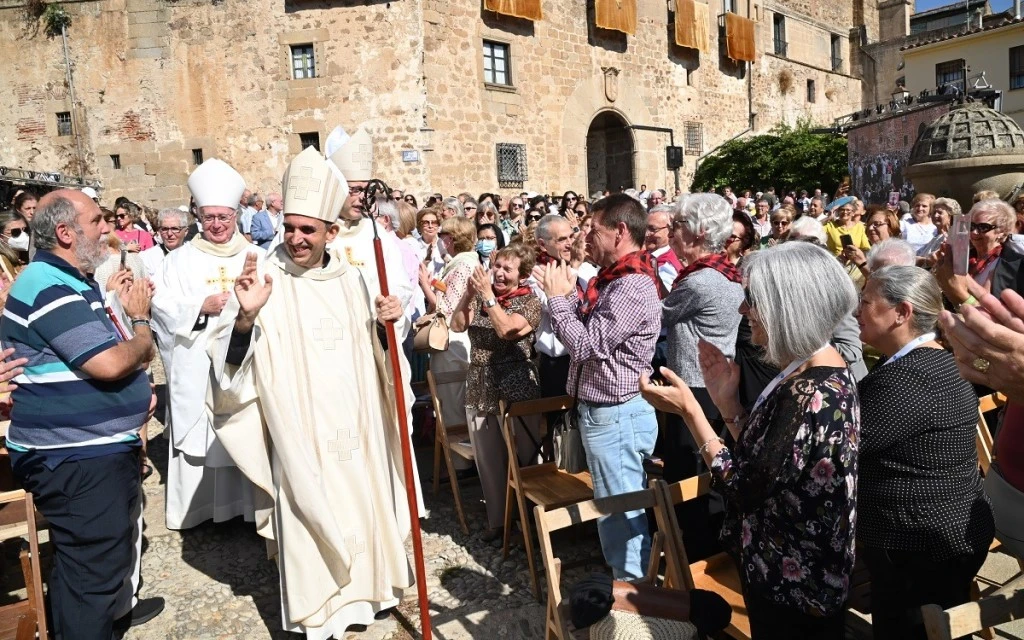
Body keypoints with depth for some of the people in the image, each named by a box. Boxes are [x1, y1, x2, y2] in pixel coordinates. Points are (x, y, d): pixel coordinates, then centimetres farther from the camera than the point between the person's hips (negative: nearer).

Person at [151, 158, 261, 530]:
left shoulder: (257, 257, 9)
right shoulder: (180, 259, 7)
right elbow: (162, 304, -1)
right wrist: (201, 307, -15)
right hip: (197, 365, 0)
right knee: (198, 432, 3)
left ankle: (246, 502, 14)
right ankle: (196, 505, 15)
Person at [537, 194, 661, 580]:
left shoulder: (633, 286, -21)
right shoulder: (614, 278, 12)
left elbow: (583, 344, -23)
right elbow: (587, 332, 14)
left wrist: (557, 297, -11)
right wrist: (569, 293, 5)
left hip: (615, 414, -11)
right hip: (603, 410, 11)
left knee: (621, 509, 2)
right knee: (620, 505, 21)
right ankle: (626, 575, 37)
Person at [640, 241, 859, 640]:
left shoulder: (811, 394, -29)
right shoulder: (812, 374, 2)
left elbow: (745, 488, -25)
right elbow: (760, 461, 3)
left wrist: (689, 409, -22)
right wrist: (726, 400, -3)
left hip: (792, 581, -9)